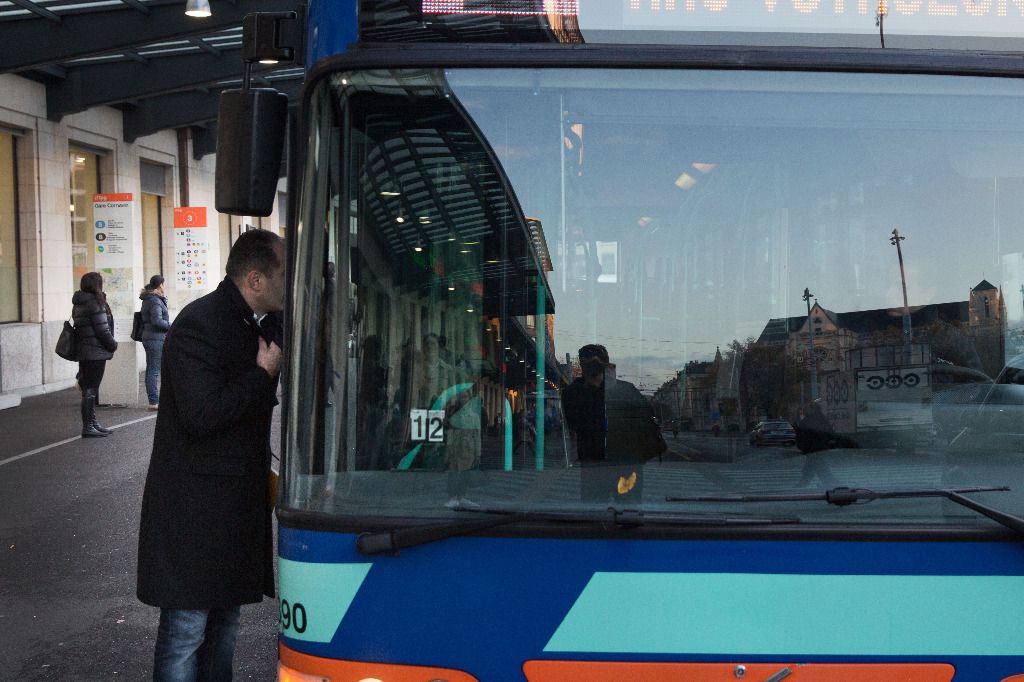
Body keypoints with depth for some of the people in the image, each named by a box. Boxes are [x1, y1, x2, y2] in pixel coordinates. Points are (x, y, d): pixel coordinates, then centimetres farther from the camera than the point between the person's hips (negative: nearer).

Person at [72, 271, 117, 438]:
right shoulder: (95, 304, -16)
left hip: (84, 353, 9)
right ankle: (88, 427, -3)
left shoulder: (79, 304, 13)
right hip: (95, 353, -9)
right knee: (91, 389, -6)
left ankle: (92, 423, 23)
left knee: (89, 388, 15)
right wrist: (113, 345, -2)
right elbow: (102, 330, -18)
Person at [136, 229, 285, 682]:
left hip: (234, 502, 9)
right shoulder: (199, 323, -17)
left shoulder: (250, 324, 12)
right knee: (187, 627, -2)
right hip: (195, 505, -9)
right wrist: (264, 375, -17)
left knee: (224, 619, 17)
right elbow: (200, 415, -25)